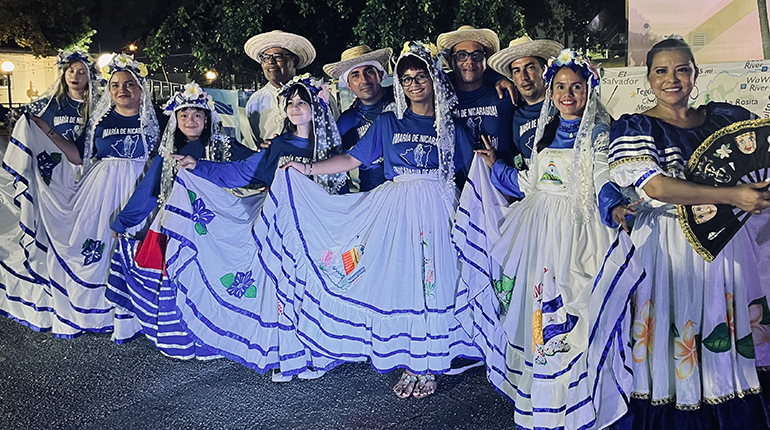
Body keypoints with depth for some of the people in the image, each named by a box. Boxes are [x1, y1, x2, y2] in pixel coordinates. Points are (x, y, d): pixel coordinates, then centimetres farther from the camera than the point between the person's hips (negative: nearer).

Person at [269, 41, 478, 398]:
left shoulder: (451, 127, 10)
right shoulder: (388, 123, 11)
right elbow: (353, 159, 9)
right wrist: (309, 169, 3)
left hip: (437, 208, -1)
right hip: (396, 208, 1)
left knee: (434, 281, -4)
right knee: (398, 281, -2)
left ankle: (429, 366, 9)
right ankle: (408, 364, 11)